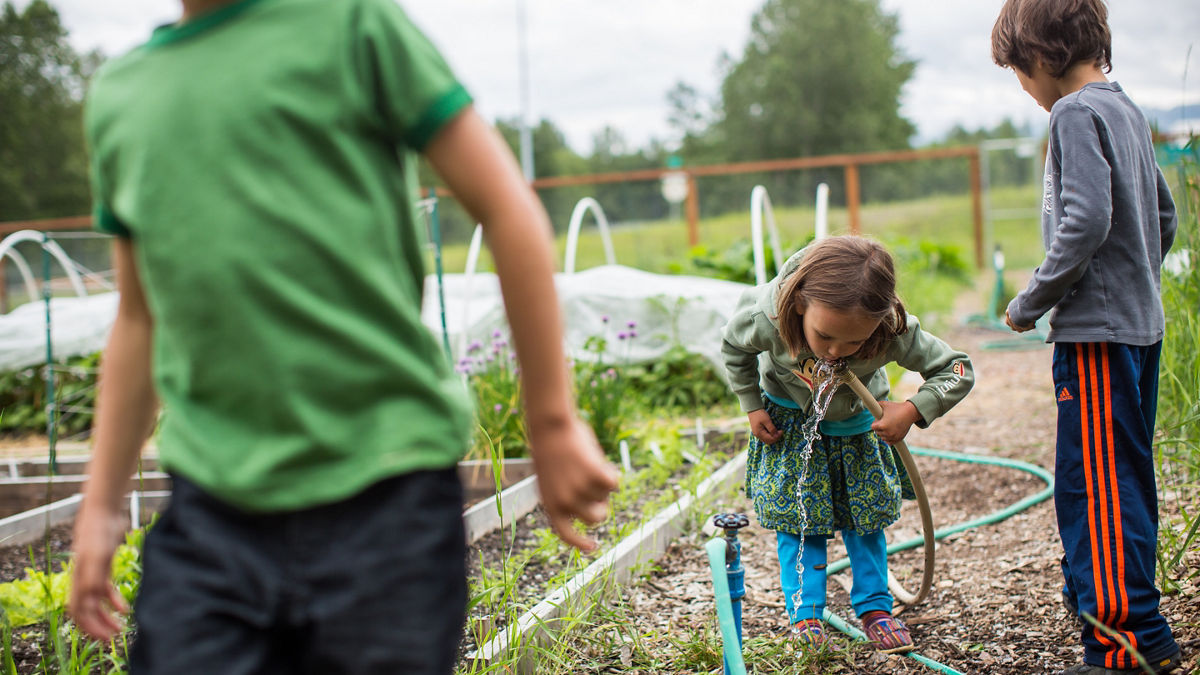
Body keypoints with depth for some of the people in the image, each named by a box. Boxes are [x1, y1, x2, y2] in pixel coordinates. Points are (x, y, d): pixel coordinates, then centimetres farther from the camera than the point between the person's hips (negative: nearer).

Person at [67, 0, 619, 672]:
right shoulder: (118, 92, 15)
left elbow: (506, 207, -1)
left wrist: (553, 422, -3)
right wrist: (102, 503, 19)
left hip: (385, 493, -3)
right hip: (212, 510, 4)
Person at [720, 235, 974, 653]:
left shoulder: (894, 334, -40)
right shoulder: (767, 318, -39)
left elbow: (958, 370, -25)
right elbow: (733, 347, -13)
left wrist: (913, 411, -38)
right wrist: (752, 407, -9)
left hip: (857, 422, 1)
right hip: (790, 422, -1)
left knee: (865, 512, 8)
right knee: (796, 512, -2)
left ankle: (874, 609, 20)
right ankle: (804, 614, 7)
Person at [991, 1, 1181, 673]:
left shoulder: (1077, 113, -13)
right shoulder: (1127, 109, 14)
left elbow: (1086, 221, -23)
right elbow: (1165, 214, 21)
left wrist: (1031, 303, -13)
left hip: (1096, 332, -10)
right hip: (1140, 322, 10)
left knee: (1095, 481, -7)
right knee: (1126, 474, 17)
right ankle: (1099, 590, 29)